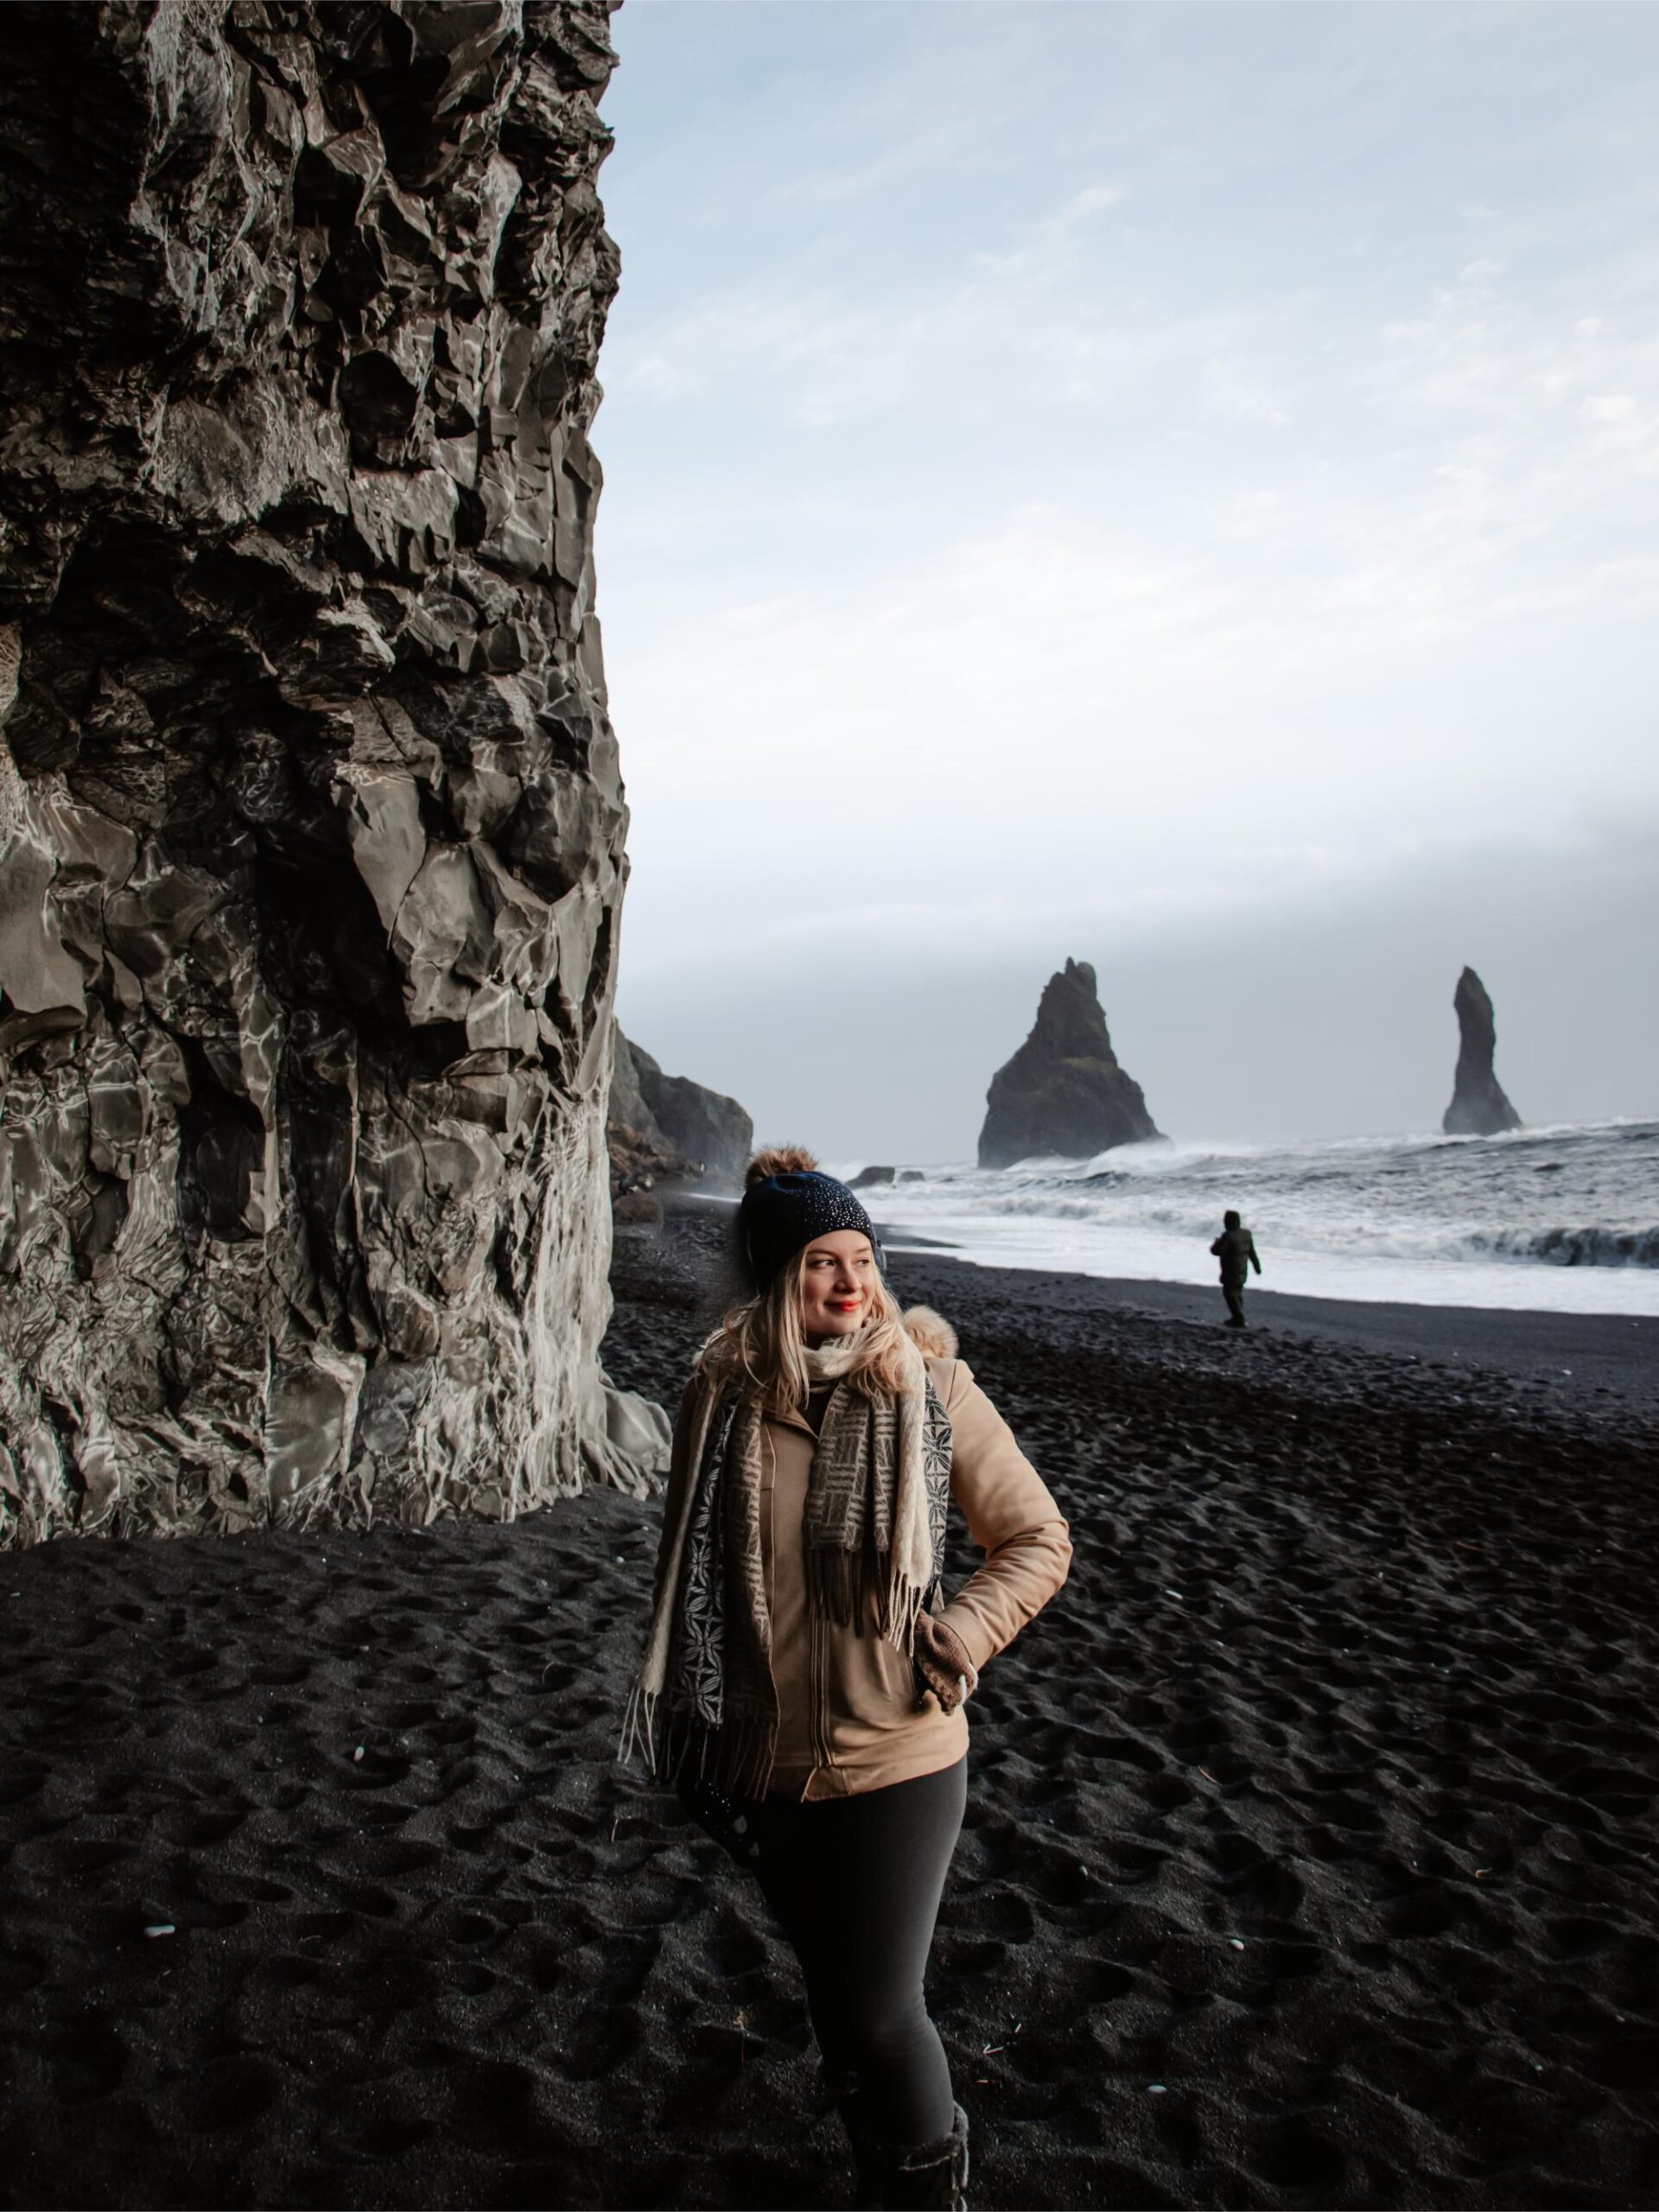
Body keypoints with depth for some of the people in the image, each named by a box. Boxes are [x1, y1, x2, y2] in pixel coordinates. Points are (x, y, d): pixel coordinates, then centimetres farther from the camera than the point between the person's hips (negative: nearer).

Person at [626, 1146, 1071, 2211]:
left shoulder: (931, 1386, -11)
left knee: (882, 2010, 0)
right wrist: (689, 1730, 12)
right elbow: (687, 1571, 9)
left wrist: (962, 1635, -16)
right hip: (767, 1765, 3)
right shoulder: (722, 1396, -6)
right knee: (832, 1990, 20)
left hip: (898, 1760, -3)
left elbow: (1041, 1540, -2)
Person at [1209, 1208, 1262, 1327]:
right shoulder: (1246, 1234, 3)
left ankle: (1239, 1319, -2)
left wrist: (1216, 1243, 1)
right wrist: (1257, 1266, 22)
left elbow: (1217, 1251, -21)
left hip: (1231, 1273, -8)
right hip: (1243, 1271, 8)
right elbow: (1252, 1252, 12)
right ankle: (1237, 1318, 29)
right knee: (1237, 1293, 20)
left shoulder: (1228, 1236, -23)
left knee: (1230, 1293, 0)